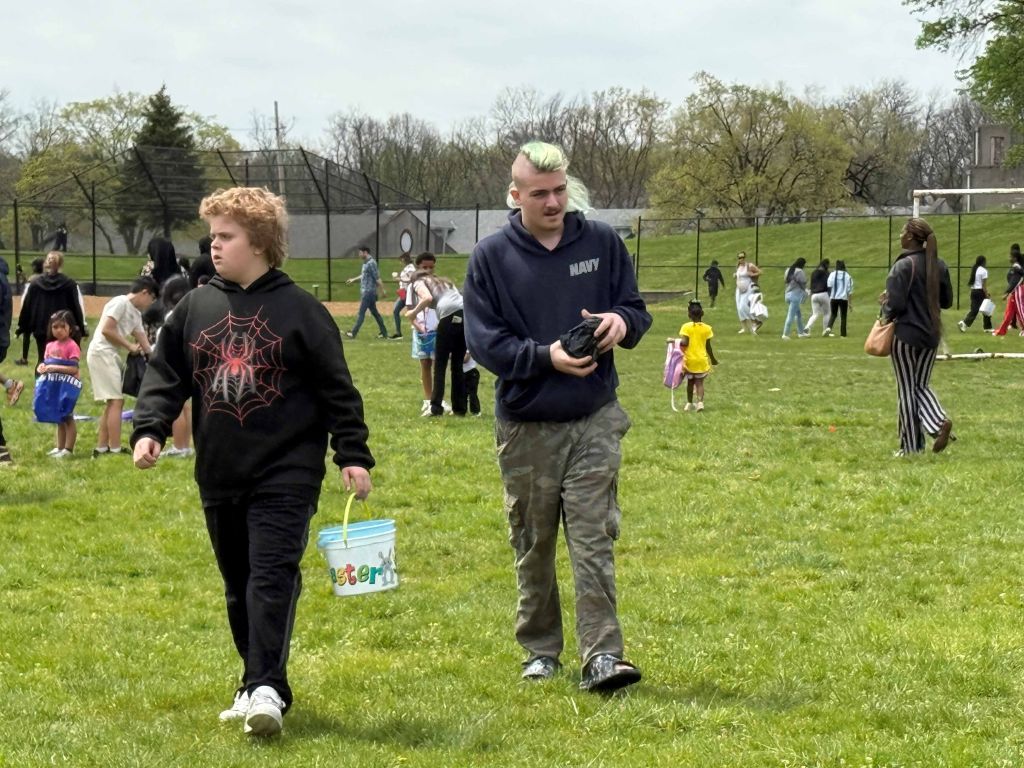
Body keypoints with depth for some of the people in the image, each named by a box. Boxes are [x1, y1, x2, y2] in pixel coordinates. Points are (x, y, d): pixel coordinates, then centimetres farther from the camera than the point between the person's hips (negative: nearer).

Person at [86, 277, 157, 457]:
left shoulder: (135, 313, 19)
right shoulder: (121, 303, -10)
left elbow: (142, 339, 18)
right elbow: (106, 330, -18)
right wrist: (129, 346, -11)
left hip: (111, 355, 10)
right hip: (101, 353, -10)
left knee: (112, 403, 14)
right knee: (116, 401, -11)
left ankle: (101, 448, 19)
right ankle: (115, 450, -11)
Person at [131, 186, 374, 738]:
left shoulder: (300, 310, -4)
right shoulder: (195, 308, 7)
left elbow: (337, 389, -1)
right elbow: (166, 375, 10)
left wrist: (353, 456, -4)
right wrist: (149, 429, -5)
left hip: (285, 475, -5)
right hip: (219, 478, 5)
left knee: (272, 578, -14)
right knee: (238, 586, 11)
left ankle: (265, 690, -19)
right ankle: (260, 686, 22)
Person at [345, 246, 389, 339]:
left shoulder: (371, 263, -17)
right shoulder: (366, 263, 13)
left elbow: (377, 278, -20)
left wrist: (382, 290, -21)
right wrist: (354, 279, 38)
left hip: (369, 292, -10)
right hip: (365, 292, 10)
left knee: (361, 312, -5)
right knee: (374, 312, 12)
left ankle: (353, 333, -2)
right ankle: (384, 332, 16)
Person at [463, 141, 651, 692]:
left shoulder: (602, 243, 2)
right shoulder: (491, 257, -3)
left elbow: (636, 309, 10)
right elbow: (483, 340, -7)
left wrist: (622, 322, -15)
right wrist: (546, 356, -22)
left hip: (595, 421, 0)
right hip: (525, 424, 0)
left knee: (594, 541, -7)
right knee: (533, 545, 11)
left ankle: (602, 655, -11)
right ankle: (539, 650, 24)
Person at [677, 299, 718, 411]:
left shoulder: (686, 327, -9)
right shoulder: (706, 328, -1)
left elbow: (684, 343, -19)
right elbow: (708, 347, 4)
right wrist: (713, 359, 16)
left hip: (689, 359, -1)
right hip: (702, 359, 1)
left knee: (690, 382, 15)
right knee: (699, 382, 3)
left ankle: (689, 403, 25)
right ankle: (700, 402, -15)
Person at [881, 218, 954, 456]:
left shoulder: (903, 266, -16)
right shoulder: (939, 265, 4)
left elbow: (895, 305, -19)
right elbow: (947, 301, 10)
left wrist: (885, 306, 2)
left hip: (906, 335, -6)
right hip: (931, 335, 6)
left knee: (906, 390, 5)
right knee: (922, 385, 17)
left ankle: (911, 446, 9)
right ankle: (940, 421, -10)